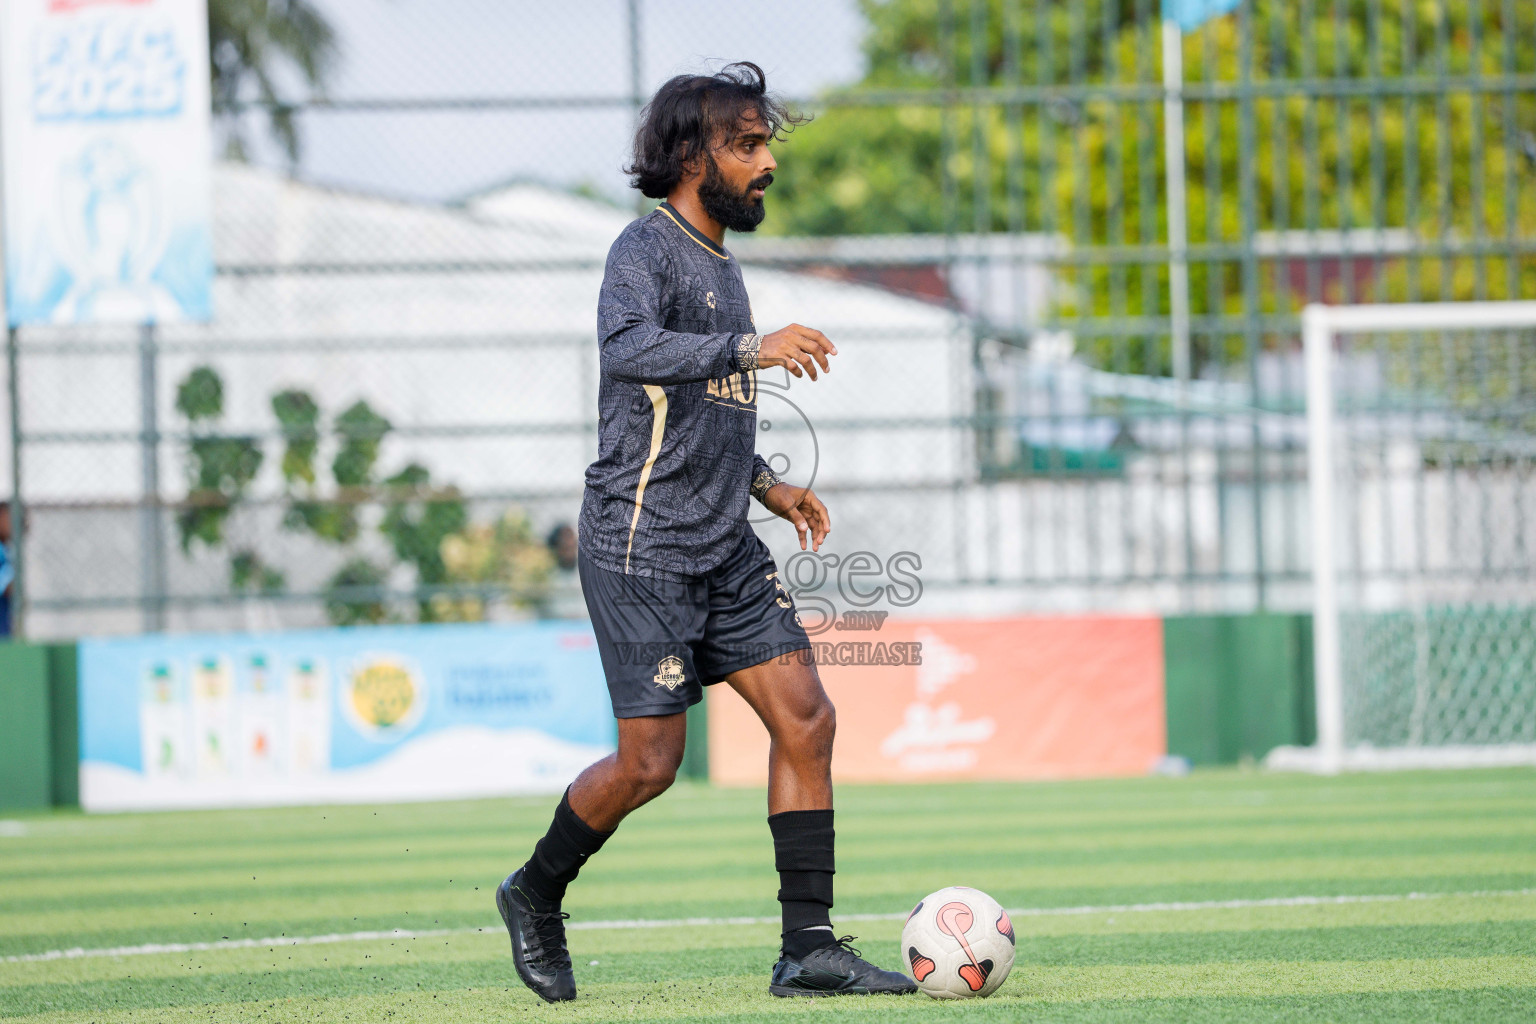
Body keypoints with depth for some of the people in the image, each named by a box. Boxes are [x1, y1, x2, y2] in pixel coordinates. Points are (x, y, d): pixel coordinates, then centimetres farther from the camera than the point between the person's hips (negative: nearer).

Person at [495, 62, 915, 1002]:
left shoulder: (721, 263, 17)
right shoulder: (647, 249, -11)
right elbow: (627, 350, -33)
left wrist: (764, 482, 18)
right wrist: (751, 348, -41)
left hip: (726, 552, 8)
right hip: (642, 549, -8)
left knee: (806, 719, -3)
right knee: (650, 763, -6)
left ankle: (810, 950, -2)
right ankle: (536, 896, 19)